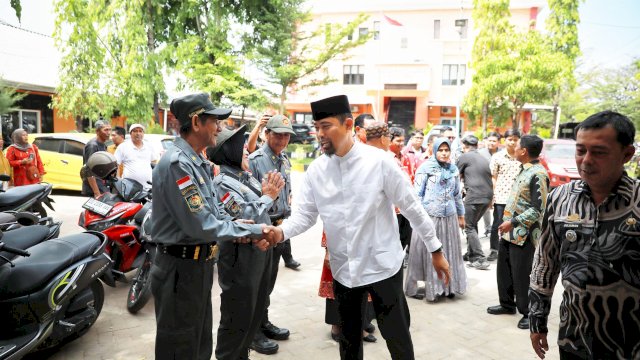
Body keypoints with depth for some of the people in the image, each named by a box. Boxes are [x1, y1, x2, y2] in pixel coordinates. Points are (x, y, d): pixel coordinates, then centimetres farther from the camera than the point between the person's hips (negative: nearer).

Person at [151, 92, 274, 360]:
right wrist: (252, 230, -17)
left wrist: (251, 233, -6)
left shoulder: (198, 163, 9)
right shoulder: (176, 164, -23)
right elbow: (201, 226, -27)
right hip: (180, 269, -9)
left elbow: (215, 213, 9)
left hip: (200, 265, 9)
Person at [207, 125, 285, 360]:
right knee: (238, 314, 5)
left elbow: (264, 210, 13)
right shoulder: (222, 182, -15)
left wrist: (271, 191, -5)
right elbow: (245, 217, -24)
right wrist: (268, 196, -13)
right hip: (241, 255, -9)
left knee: (256, 309, 20)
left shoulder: (247, 176, 9)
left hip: (261, 249, 9)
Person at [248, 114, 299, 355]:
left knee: (269, 279, 17)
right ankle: (254, 331, 14)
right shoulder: (255, 160, -14)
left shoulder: (285, 160, 11)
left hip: (280, 226, 8)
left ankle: (264, 323, 31)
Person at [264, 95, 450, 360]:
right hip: (343, 268, 4)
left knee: (397, 337, 9)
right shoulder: (315, 170, -4)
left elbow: (412, 207, -8)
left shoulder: (379, 161, -14)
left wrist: (435, 250, -3)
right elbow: (304, 214, -3)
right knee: (348, 338, 21)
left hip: (382, 265, -3)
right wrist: (281, 232, -24)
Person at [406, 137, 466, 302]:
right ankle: (412, 287, 14)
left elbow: (457, 194, 17)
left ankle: (448, 286, 27)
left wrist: (461, 215, 19)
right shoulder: (426, 167, -6)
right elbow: (417, 193, -7)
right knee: (427, 252, 2)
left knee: (449, 252, 12)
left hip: (449, 216, 5)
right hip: (429, 216, -5)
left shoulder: (454, 169, 10)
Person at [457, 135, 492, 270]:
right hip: (488, 196, 7)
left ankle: (481, 259, -5)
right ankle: (472, 255, 24)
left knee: (469, 227, 1)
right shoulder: (485, 158, 19)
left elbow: (458, 176, 8)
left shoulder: (464, 156, 0)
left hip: (474, 196, -7)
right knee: (473, 225, 19)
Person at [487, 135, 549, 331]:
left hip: (523, 234, -9)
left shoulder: (538, 174, -18)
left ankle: (528, 313, 18)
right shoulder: (525, 170, 11)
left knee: (521, 276, 2)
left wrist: (513, 222, -20)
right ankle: (507, 304, 33)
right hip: (509, 231, 9)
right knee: (503, 270, 17)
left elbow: (538, 209, -21)